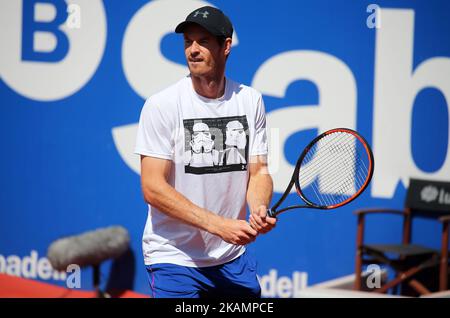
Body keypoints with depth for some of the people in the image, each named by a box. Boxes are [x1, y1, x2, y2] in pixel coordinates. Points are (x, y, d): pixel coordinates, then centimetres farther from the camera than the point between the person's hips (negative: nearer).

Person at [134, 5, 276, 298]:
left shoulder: (251, 100, 3)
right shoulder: (161, 105, -11)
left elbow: (259, 170, 5)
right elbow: (153, 188, -16)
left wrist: (259, 210, -18)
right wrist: (218, 225, -24)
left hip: (233, 258, 4)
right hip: (174, 259, -4)